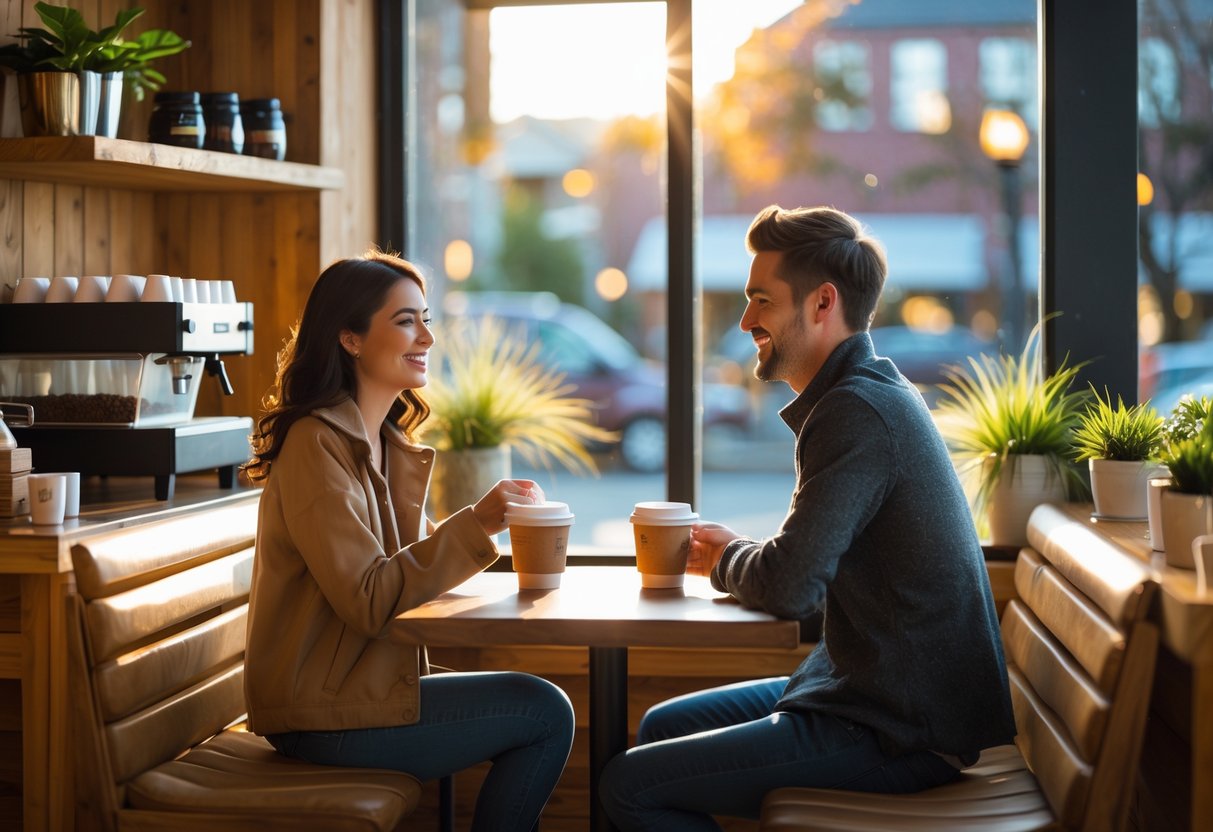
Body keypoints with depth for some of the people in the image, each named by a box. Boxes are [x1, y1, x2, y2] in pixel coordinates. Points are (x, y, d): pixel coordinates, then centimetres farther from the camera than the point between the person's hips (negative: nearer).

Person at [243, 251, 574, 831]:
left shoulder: (387, 446, 13)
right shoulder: (318, 445, -16)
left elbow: (404, 567, 8)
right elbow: (368, 602, -22)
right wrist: (474, 525, -23)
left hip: (363, 683, 9)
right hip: (323, 715, -9)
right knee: (545, 714, -9)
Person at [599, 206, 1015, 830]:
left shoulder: (857, 413, -20)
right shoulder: (878, 393, 14)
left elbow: (788, 588, -24)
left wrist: (726, 559, -3)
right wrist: (737, 556, 4)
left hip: (903, 733, -11)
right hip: (893, 696, 11)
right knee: (662, 726, 19)